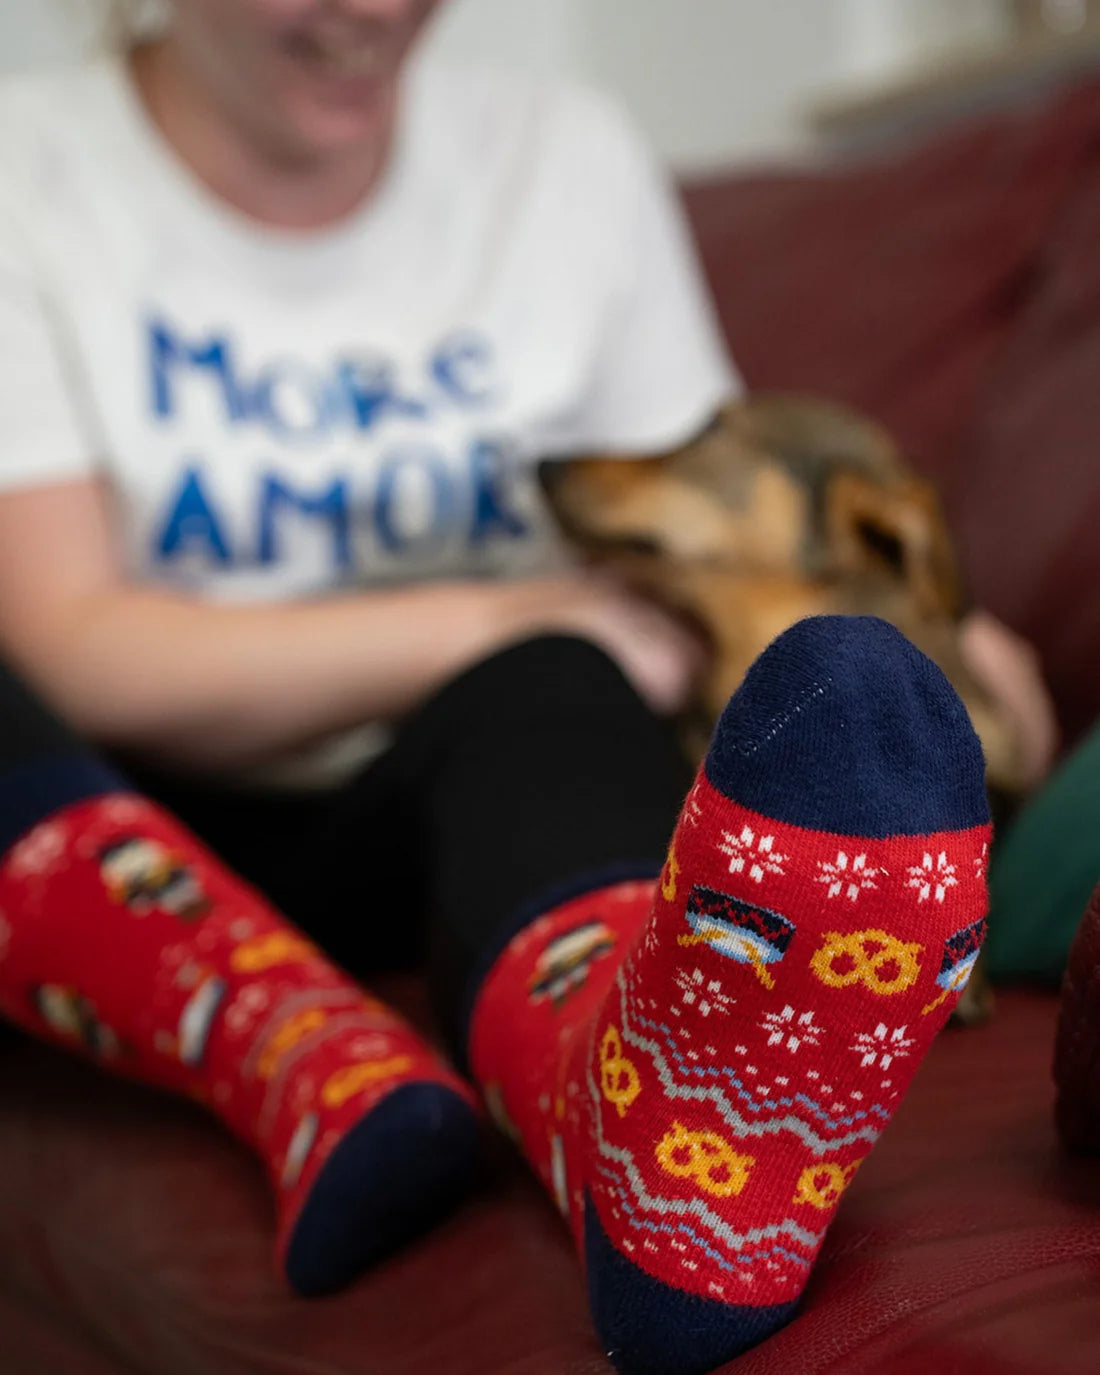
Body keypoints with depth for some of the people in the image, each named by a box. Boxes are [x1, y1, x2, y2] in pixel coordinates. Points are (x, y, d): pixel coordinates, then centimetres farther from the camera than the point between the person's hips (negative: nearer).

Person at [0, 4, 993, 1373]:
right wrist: (514, 614, -18)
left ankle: (642, 1116, -61)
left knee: (545, 700, -32)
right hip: (127, 846, 0)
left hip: (440, 809, 1)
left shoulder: (570, 161, 7)